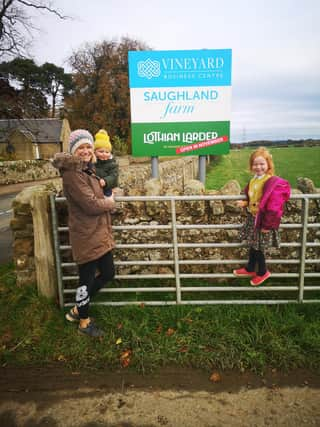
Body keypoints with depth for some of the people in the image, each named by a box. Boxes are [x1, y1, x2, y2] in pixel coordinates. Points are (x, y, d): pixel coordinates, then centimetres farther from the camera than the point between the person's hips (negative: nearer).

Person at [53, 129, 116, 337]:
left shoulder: (88, 169, 12)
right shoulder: (72, 173, -17)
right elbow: (91, 204, -21)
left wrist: (106, 199, 8)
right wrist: (110, 202, -4)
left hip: (100, 232, 9)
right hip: (86, 234, -9)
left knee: (108, 273, 15)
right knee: (87, 278, 6)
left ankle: (77, 309, 34)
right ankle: (84, 322, 29)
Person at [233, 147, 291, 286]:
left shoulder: (274, 183, -22)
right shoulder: (254, 180, 5)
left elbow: (274, 209, -22)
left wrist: (267, 225, -18)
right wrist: (245, 203, 2)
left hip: (263, 221, -8)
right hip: (253, 218, 8)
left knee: (258, 247, 5)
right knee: (253, 245, 20)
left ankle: (262, 272, 28)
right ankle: (250, 269, 38)